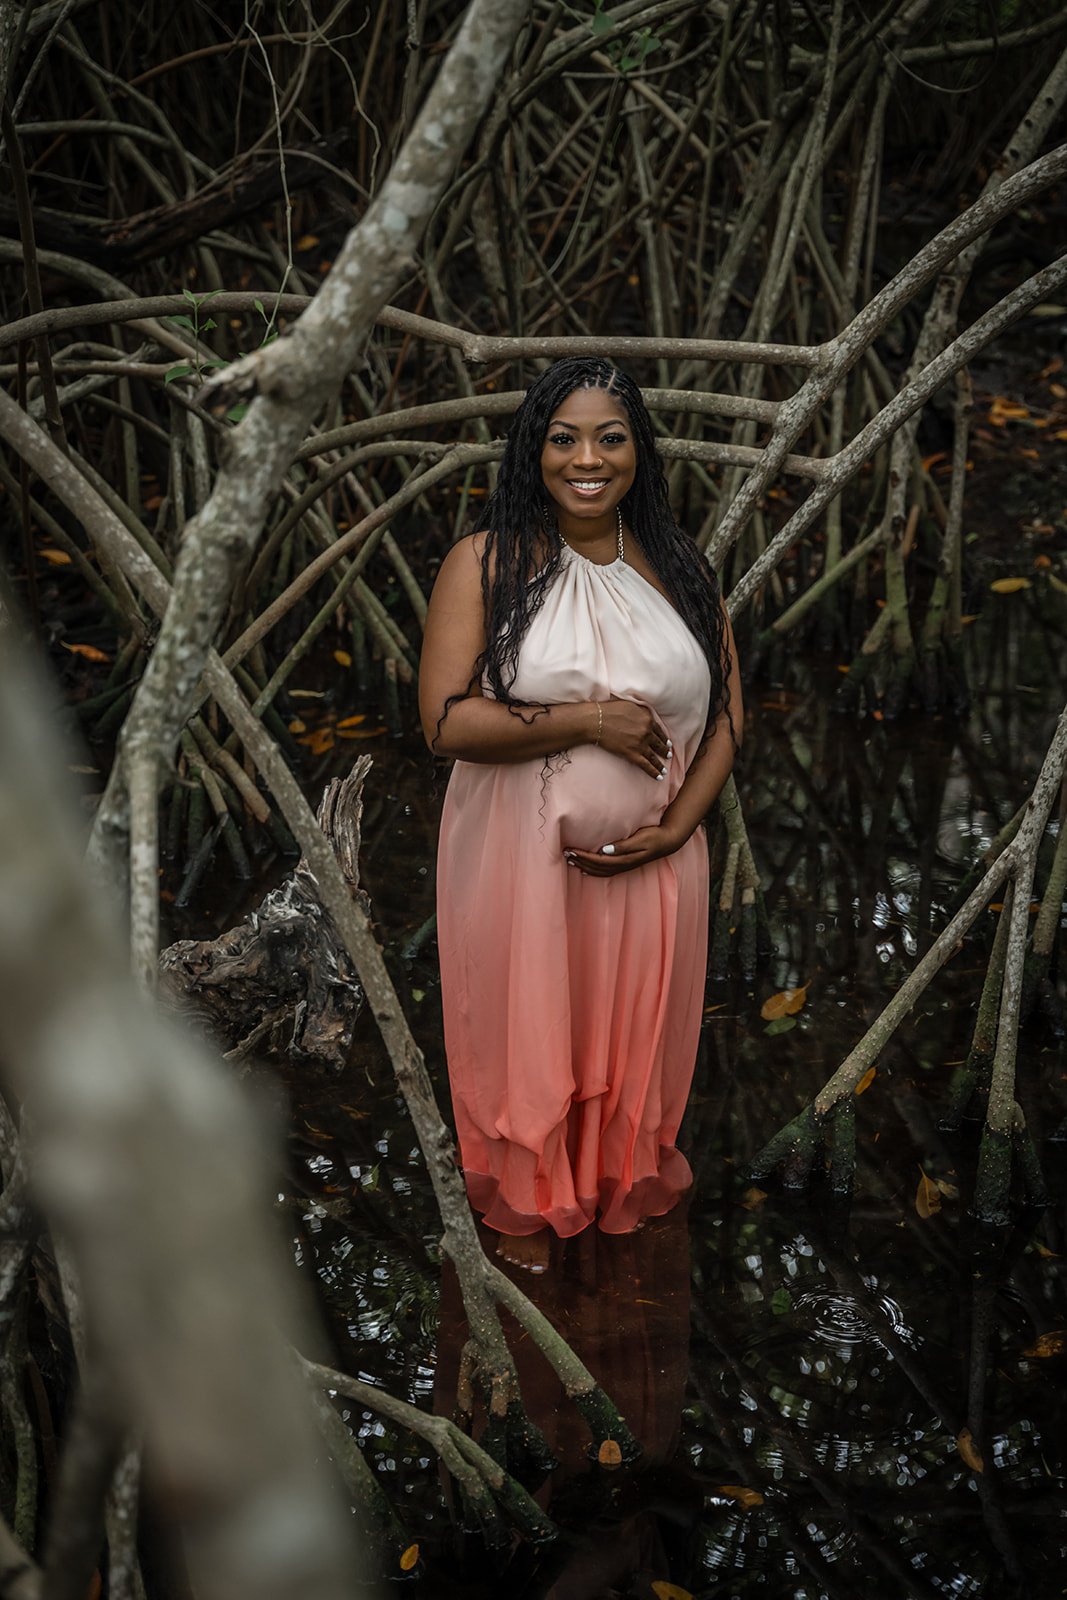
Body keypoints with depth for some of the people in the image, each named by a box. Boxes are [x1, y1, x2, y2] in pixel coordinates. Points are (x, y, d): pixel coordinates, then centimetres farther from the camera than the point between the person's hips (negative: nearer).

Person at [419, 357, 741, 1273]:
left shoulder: (679, 569, 1)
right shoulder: (486, 564, -10)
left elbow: (727, 711, 4)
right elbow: (446, 722, -17)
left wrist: (678, 824, -10)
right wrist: (591, 721, -21)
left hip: (650, 862, 3)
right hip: (522, 857, -3)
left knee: (636, 1028, 19)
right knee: (525, 1030, 13)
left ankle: (629, 1179, 46)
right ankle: (527, 1198, 38)